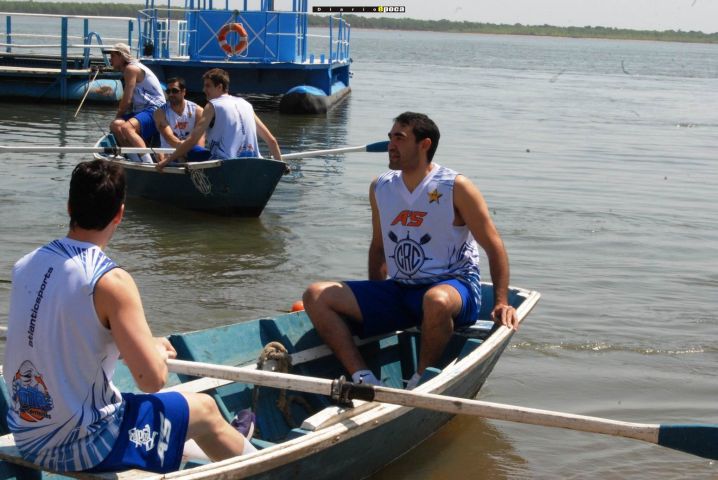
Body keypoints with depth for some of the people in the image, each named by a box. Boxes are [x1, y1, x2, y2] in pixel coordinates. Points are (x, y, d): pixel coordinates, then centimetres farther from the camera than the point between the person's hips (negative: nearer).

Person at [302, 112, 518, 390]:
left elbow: (494, 247, -5)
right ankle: (363, 379, -23)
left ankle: (420, 385, -19)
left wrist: (501, 303, -12)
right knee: (316, 296, -12)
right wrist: (371, 304, 17)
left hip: (454, 286, -5)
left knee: (436, 300, -44)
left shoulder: (456, 188, -7)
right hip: (397, 292, 5)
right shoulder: (380, 188, 9)